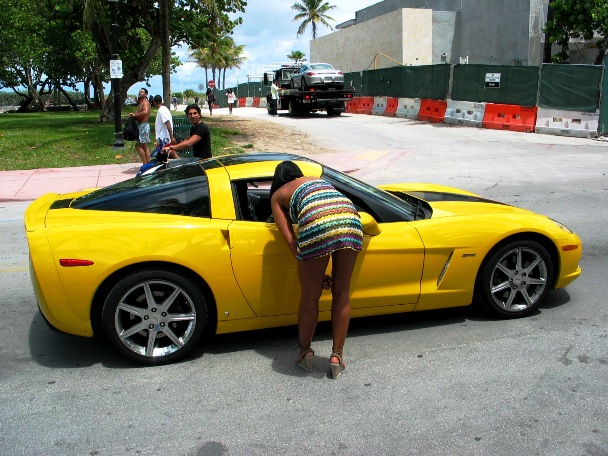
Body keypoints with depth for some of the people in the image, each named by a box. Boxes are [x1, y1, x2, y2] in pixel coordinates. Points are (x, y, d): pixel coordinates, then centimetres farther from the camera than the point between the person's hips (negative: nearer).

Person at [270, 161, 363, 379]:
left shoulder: (277, 195, 25)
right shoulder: (316, 179, 39)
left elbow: (290, 240, 14)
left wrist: (314, 272, 15)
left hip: (317, 225, -4)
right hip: (350, 219, 4)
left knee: (310, 297, 15)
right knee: (341, 293, 17)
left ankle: (305, 352, 33)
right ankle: (337, 355, 26)